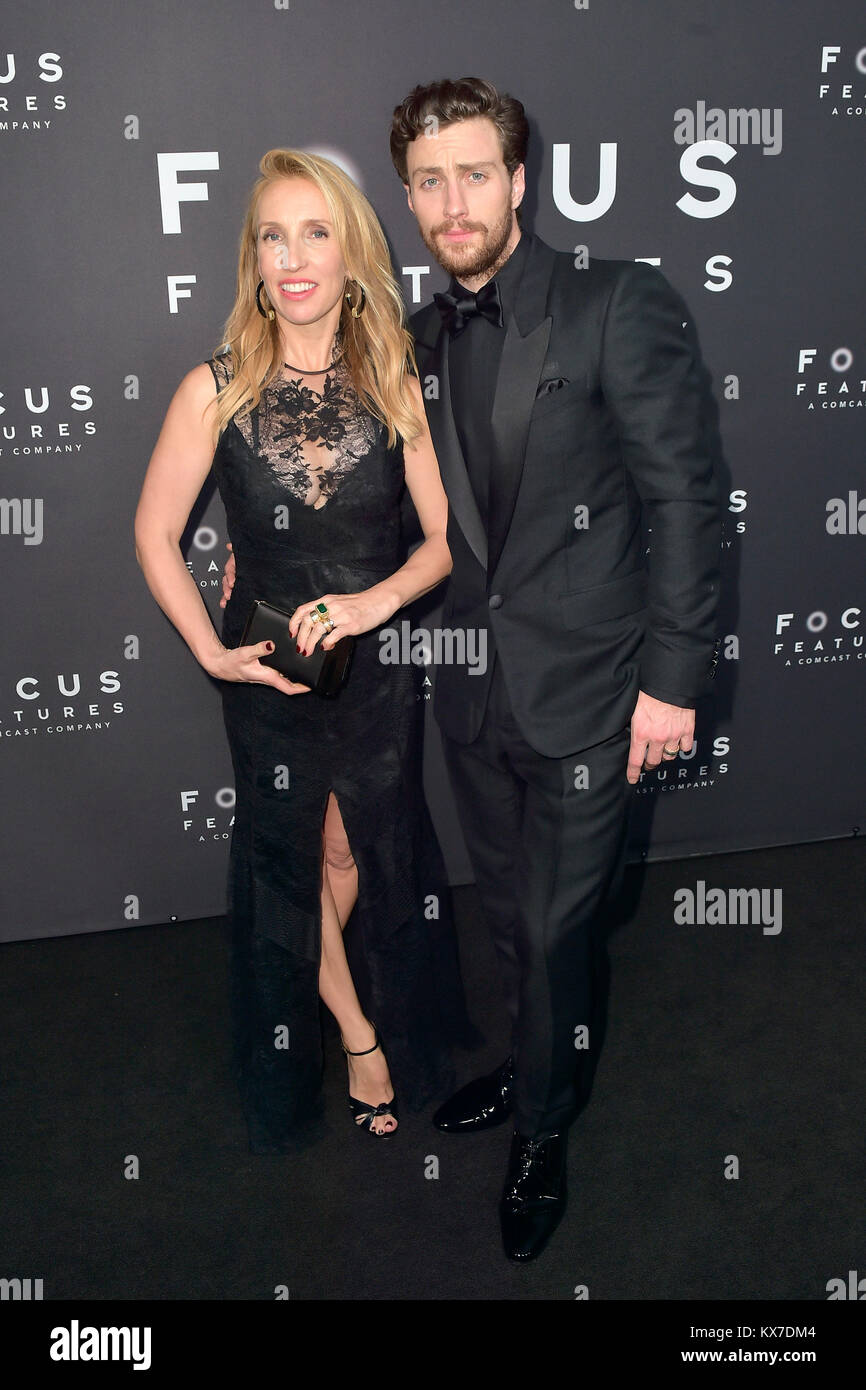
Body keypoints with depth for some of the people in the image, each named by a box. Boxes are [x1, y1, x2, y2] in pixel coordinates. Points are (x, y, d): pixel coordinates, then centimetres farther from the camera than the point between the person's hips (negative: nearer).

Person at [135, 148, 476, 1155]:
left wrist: (382, 595, -22)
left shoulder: (395, 386, -6)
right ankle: (359, 1031, 42)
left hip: (379, 664, 1)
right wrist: (212, 653, -12)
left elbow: (446, 537, -4)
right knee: (293, 864, 16)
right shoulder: (216, 390, -10)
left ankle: (381, 1024, 46)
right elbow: (155, 537, -3)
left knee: (364, 855, 18)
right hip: (266, 674, 0)